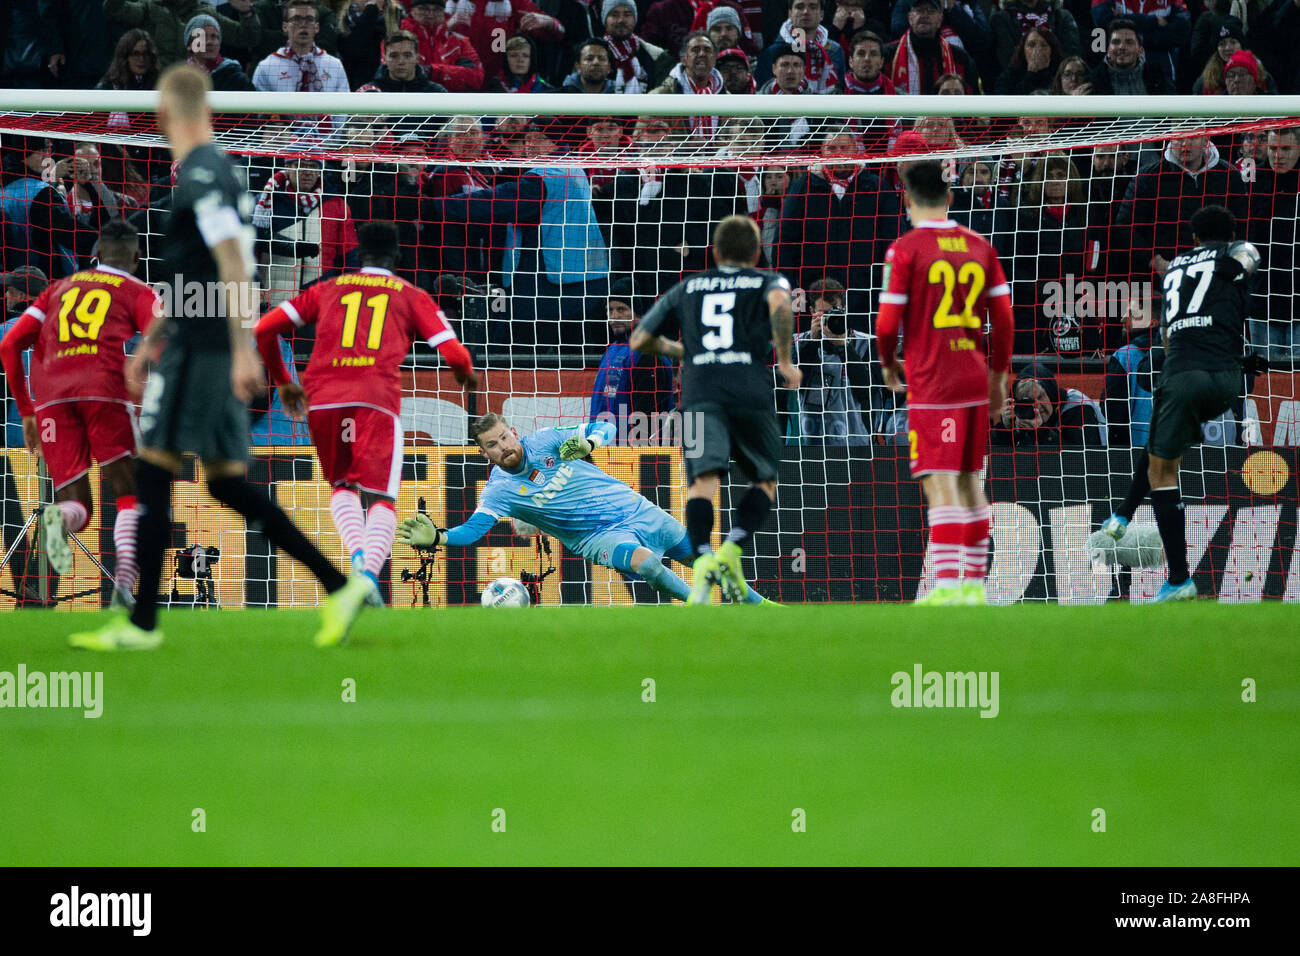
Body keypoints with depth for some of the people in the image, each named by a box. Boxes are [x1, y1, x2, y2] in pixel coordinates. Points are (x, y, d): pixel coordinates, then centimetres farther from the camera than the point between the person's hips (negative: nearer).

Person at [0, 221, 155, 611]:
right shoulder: (139, 293, 18)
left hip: (51, 397, 3)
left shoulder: (59, 288, 28)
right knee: (129, 495, 9)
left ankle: (60, 518, -30)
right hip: (104, 389, -3)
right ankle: (124, 587, -14)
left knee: (77, 503, 8)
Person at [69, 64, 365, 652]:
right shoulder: (204, 172, 18)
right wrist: (149, 344, 30)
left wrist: (243, 350, -25)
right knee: (227, 483, 9)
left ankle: (142, 624, -5)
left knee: (152, 473, -6)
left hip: (200, 352, -10)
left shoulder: (203, 174, -13)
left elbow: (233, 266, -21)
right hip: (204, 349, 10)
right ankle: (339, 587, 5)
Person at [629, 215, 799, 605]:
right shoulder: (767, 281, 18)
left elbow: (639, 340, 26)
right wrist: (785, 360, 1)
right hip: (751, 392, -1)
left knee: (704, 479, -12)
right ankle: (732, 551, -8)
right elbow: (779, 304, -9)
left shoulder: (686, 288, 25)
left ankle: (703, 560, -38)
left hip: (700, 394, 1)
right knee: (765, 480, 16)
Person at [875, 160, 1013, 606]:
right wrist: (998, 374, 18)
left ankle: (947, 586, -17)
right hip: (975, 379, 5)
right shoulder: (979, 246, 8)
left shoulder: (905, 250, -7)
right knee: (969, 481, 14)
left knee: (939, 484, -9)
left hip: (931, 384, -5)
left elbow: (888, 322, -8)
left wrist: (888, 365, 10)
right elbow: (1003, 317, 8)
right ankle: (974, 583, 17)